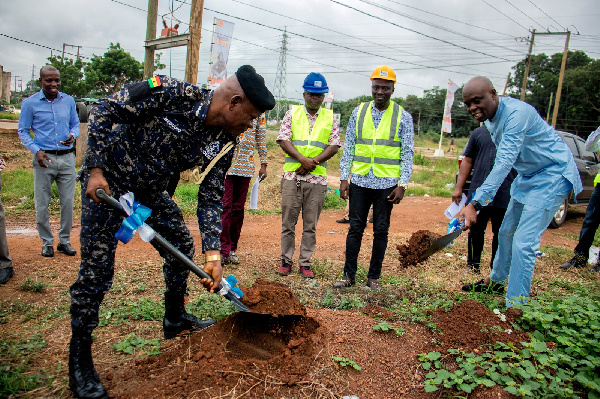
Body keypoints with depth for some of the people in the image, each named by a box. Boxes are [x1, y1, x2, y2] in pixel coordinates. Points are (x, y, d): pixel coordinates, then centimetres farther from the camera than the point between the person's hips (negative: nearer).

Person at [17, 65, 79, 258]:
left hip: (67, 157, 2)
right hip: (44, 159, -2)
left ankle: (65, 240, 19)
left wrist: (73, 135, -6)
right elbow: (23, 132, 4)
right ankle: (47, 242, 19)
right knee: (42, 203, 4)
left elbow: (75, 124, 16)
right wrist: (36, 151, -11)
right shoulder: (30, 103, 0)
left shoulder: (68, 101, 8)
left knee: (68, 201, 5)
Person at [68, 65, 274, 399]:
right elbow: (105, 110, -18)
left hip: (150, 189, 7)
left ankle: (175, 320, 33)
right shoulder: (171, 92, -27)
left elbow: (211, 197, -6)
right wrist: (96, 169, -22)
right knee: (97, 269, -5)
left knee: (182, 246, 11)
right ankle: (79, 360, 12)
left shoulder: (223, 144, -9)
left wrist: (212, 254, -14)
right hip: (107, 180, -6)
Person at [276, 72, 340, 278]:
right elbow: (283, 140, -1)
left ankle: (305, 262, 17)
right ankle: (286, 260, 18)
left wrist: (313, 162, -11)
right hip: (292, 175, 0)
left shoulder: (330, 117, 10)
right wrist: (303, 159, -14)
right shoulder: (292, 113, 7)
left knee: (311, 224, 6)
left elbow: (334, 146, 2)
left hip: (317, 178, 1)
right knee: (288, 221, 5)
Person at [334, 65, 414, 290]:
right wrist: (344, 178, 2)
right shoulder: (358, 112, 7)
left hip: (386, 183, -1)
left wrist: (402, 185, -6)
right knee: (355, 228, 5)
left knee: (381, 231, 7)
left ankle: (373, 277, 19)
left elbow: (407, 153, 2)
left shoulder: (403, 117, 2)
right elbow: (348, 147, 8)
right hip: (360, 180, 1)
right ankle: (349, 275, 15)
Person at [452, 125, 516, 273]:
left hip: (505, 196, -1)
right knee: (476, 231, 9)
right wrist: (458, 188, 6)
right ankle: (473, 266, 23)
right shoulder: (479, 132, 10)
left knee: (501, 234, 9)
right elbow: (467, 161, 12)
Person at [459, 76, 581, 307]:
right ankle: (495, 282, 38)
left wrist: (476, 203, -43)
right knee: (506, 232, 18)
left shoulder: (517, 113, -28)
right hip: (527, 175, 9)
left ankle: (515, 305, -4)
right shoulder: (489, 118, 1)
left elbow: (505, 163, -37)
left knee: (524, 242, -15)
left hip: (553, 175, -9)